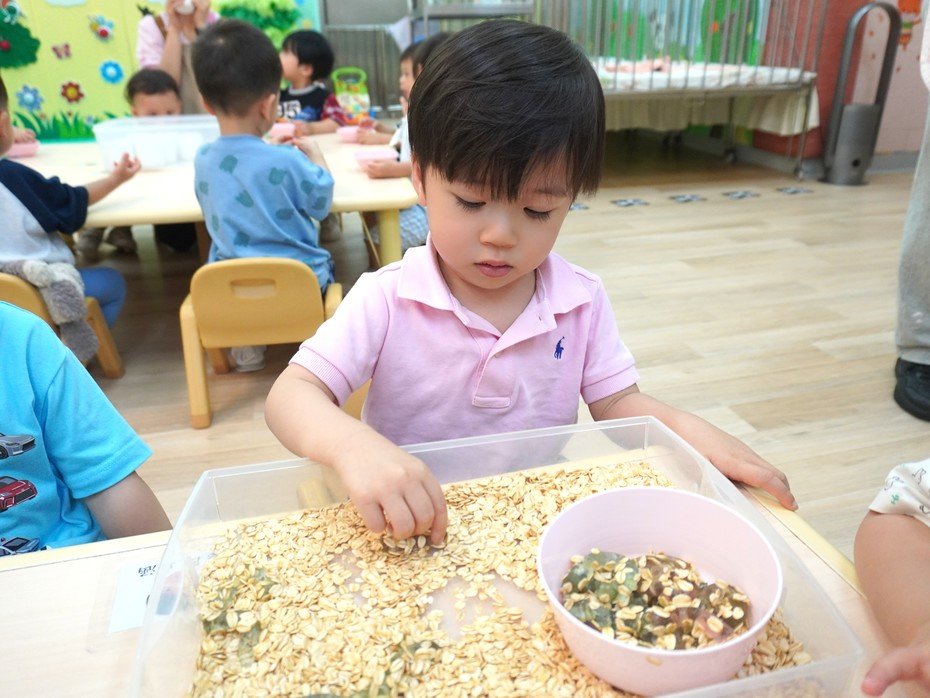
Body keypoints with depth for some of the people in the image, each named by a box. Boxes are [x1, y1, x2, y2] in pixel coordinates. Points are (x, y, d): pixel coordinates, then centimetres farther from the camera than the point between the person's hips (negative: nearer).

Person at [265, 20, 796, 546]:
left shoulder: (583, 301, -4)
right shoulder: (387, 302, -15)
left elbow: (617, 403, 2)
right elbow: (290, 395, -19)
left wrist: (686, 427, -19)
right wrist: (353, 445, -40)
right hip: (409, 537, -1)